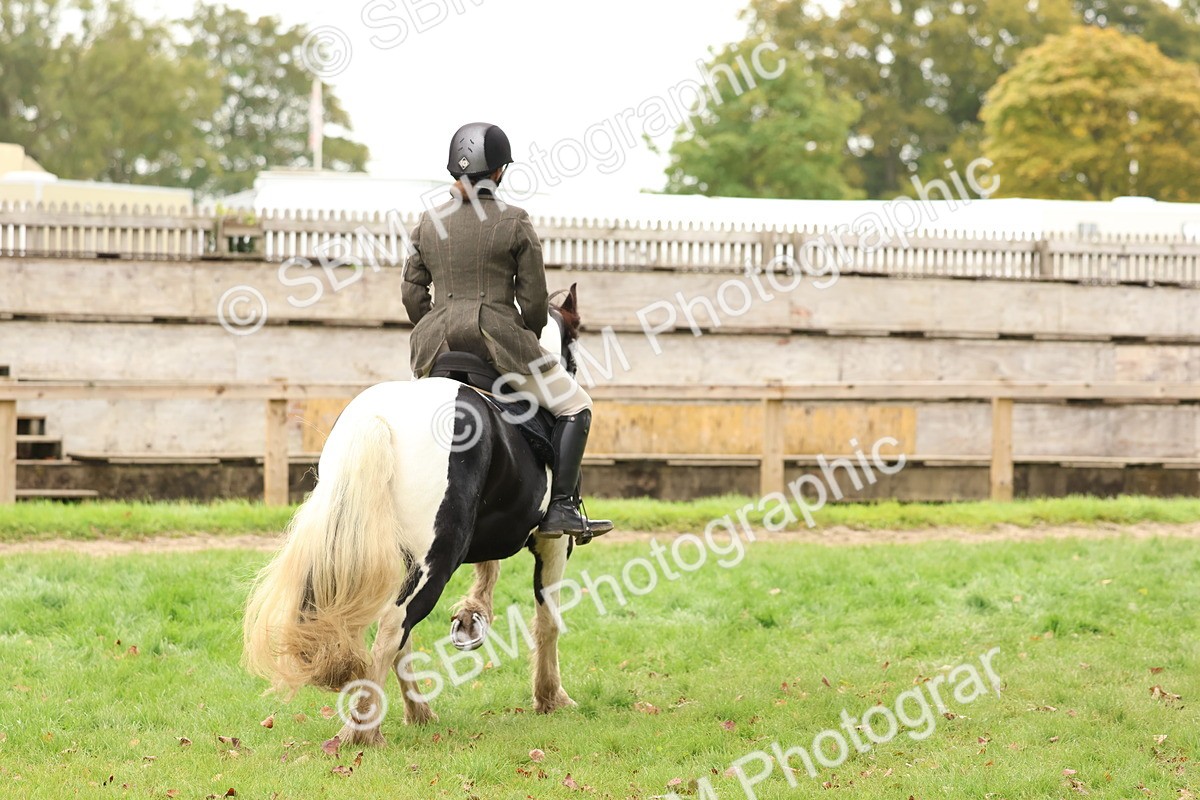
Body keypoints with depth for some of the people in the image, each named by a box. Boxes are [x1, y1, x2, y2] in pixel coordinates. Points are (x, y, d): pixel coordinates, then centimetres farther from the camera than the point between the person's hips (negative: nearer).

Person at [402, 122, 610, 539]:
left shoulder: (428, 223, 7)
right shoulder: (515, 223, -4)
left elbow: (412, 294, 9)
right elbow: (534, 299, -3)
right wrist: (527, 340, 15)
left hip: (437, 345, 4)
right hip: (498, 338, -4)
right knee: (574, 406, 9)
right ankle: (561, 508, -2)